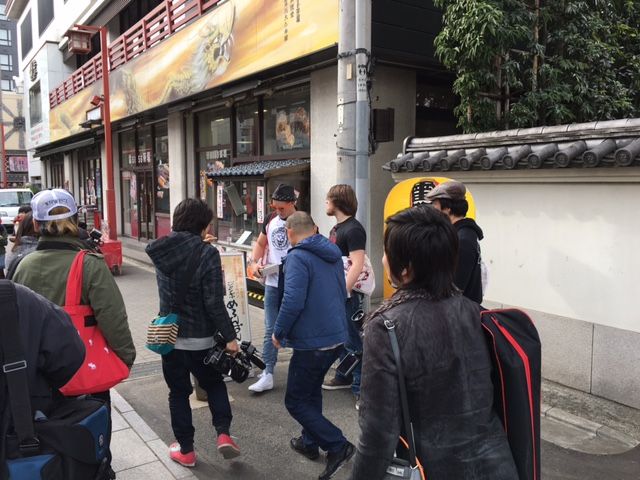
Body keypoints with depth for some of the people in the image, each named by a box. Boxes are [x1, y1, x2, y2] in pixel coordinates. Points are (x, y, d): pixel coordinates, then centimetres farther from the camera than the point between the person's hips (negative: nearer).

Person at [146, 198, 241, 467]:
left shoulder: (160, 250, -5)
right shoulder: (207, 254, -19)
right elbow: (214, 303, -20)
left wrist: (197, 244, 22)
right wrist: (229, 336, -13)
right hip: (201, 337, -3)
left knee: (178, 392, 16)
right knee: (214, 384, 21)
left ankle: (185, 450, 23)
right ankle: (223, 433, 10)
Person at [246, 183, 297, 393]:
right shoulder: (270, 220, 6)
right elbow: (260, 244, 18)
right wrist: (254, 262, 1)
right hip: (272, 283, 4)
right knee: (270, 330, 6)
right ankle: (267, 374, 12)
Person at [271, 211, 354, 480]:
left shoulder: (297, 257, -18)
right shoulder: (333, 254, 8)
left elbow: (293, 302, -26)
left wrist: (278, 332, -11)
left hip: (312, 342, -8)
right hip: (336, 337, 9)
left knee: (295, 402, 5)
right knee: (312, 389, 25)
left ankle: (338, 446, 2)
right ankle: (310, 442, 36)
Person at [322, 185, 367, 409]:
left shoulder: (353, 229, -16)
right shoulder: (336, 228, 13)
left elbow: (357, 265, -23)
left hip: (348, 293, -9)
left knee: (352, 340, -4)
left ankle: (361, 388, 4)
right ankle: (344, 376, 33)